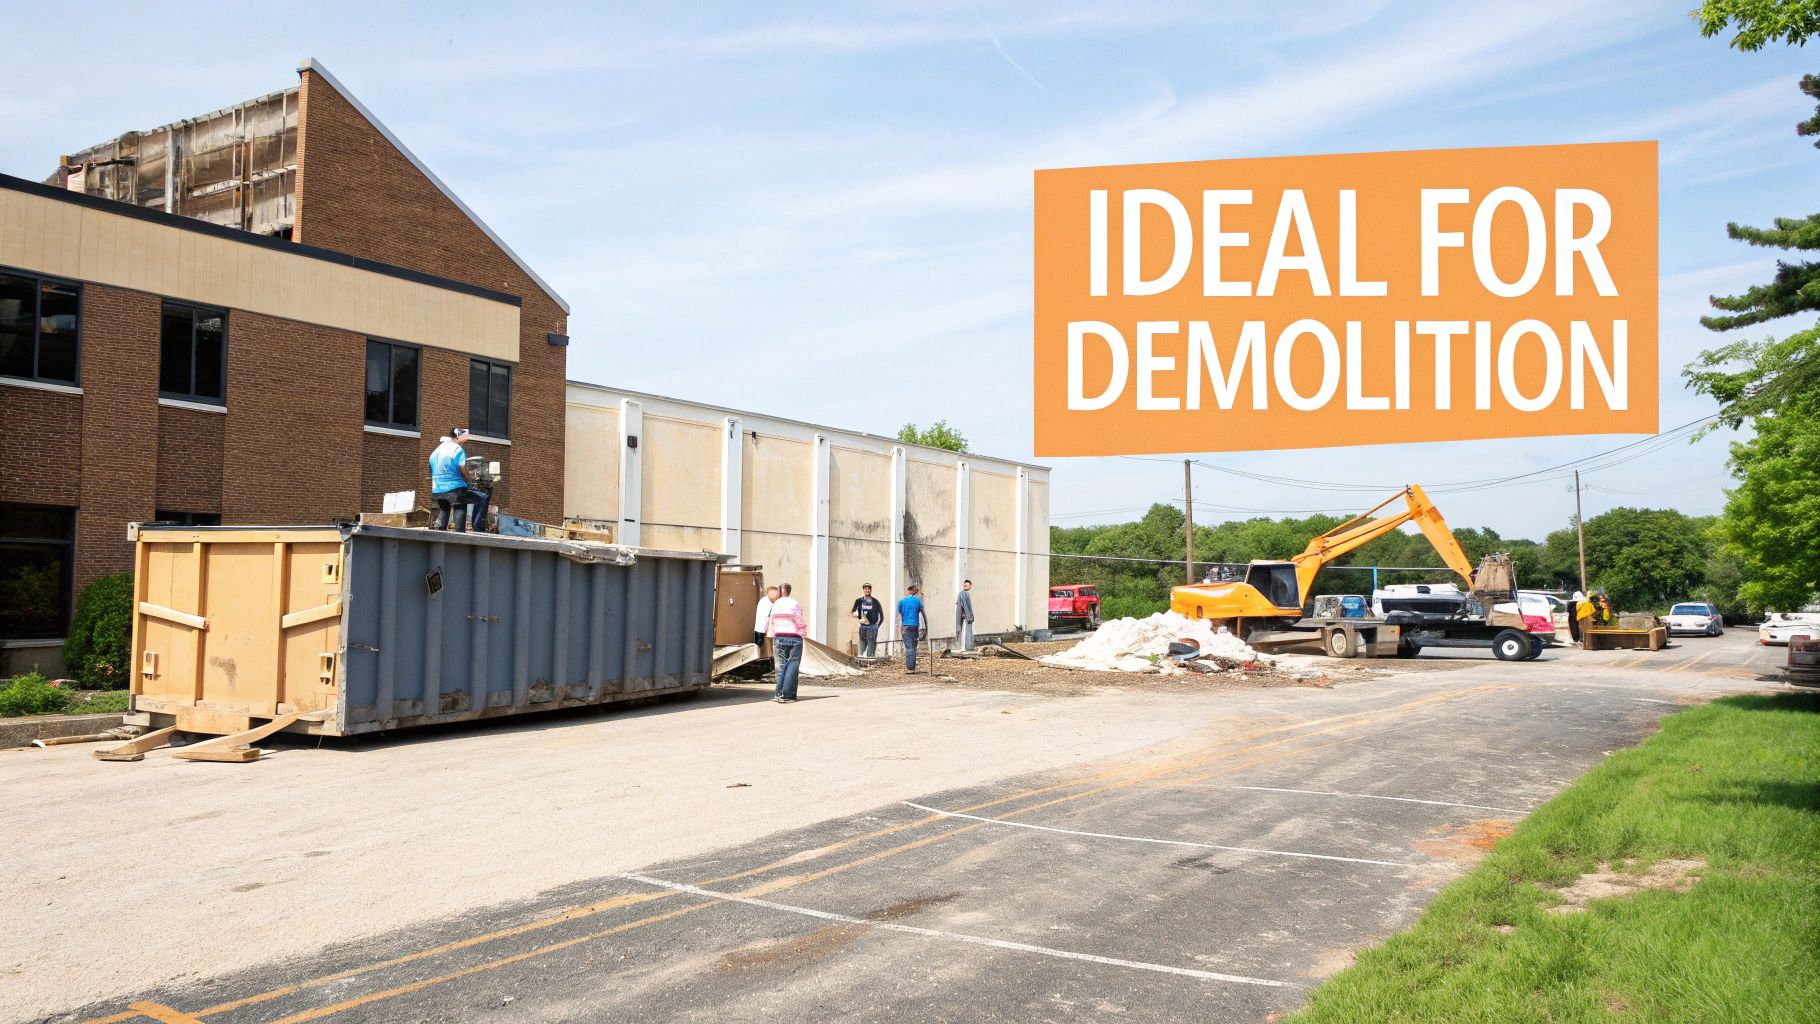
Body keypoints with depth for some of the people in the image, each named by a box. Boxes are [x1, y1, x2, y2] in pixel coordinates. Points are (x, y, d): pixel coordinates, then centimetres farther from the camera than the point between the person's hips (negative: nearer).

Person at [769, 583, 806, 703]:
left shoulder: (775, 604, 6)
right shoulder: (795, 604, -7)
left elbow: (772, 623, 10)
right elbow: (799, 623, -6)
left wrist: (774, 638, 18)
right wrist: (804, 633, 10)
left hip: (779, 638, 4)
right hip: (794, 638, -4)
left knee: (782, 666, 9)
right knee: (792, 666, -1)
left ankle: (779, 694, 1)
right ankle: (788, 695, -6)